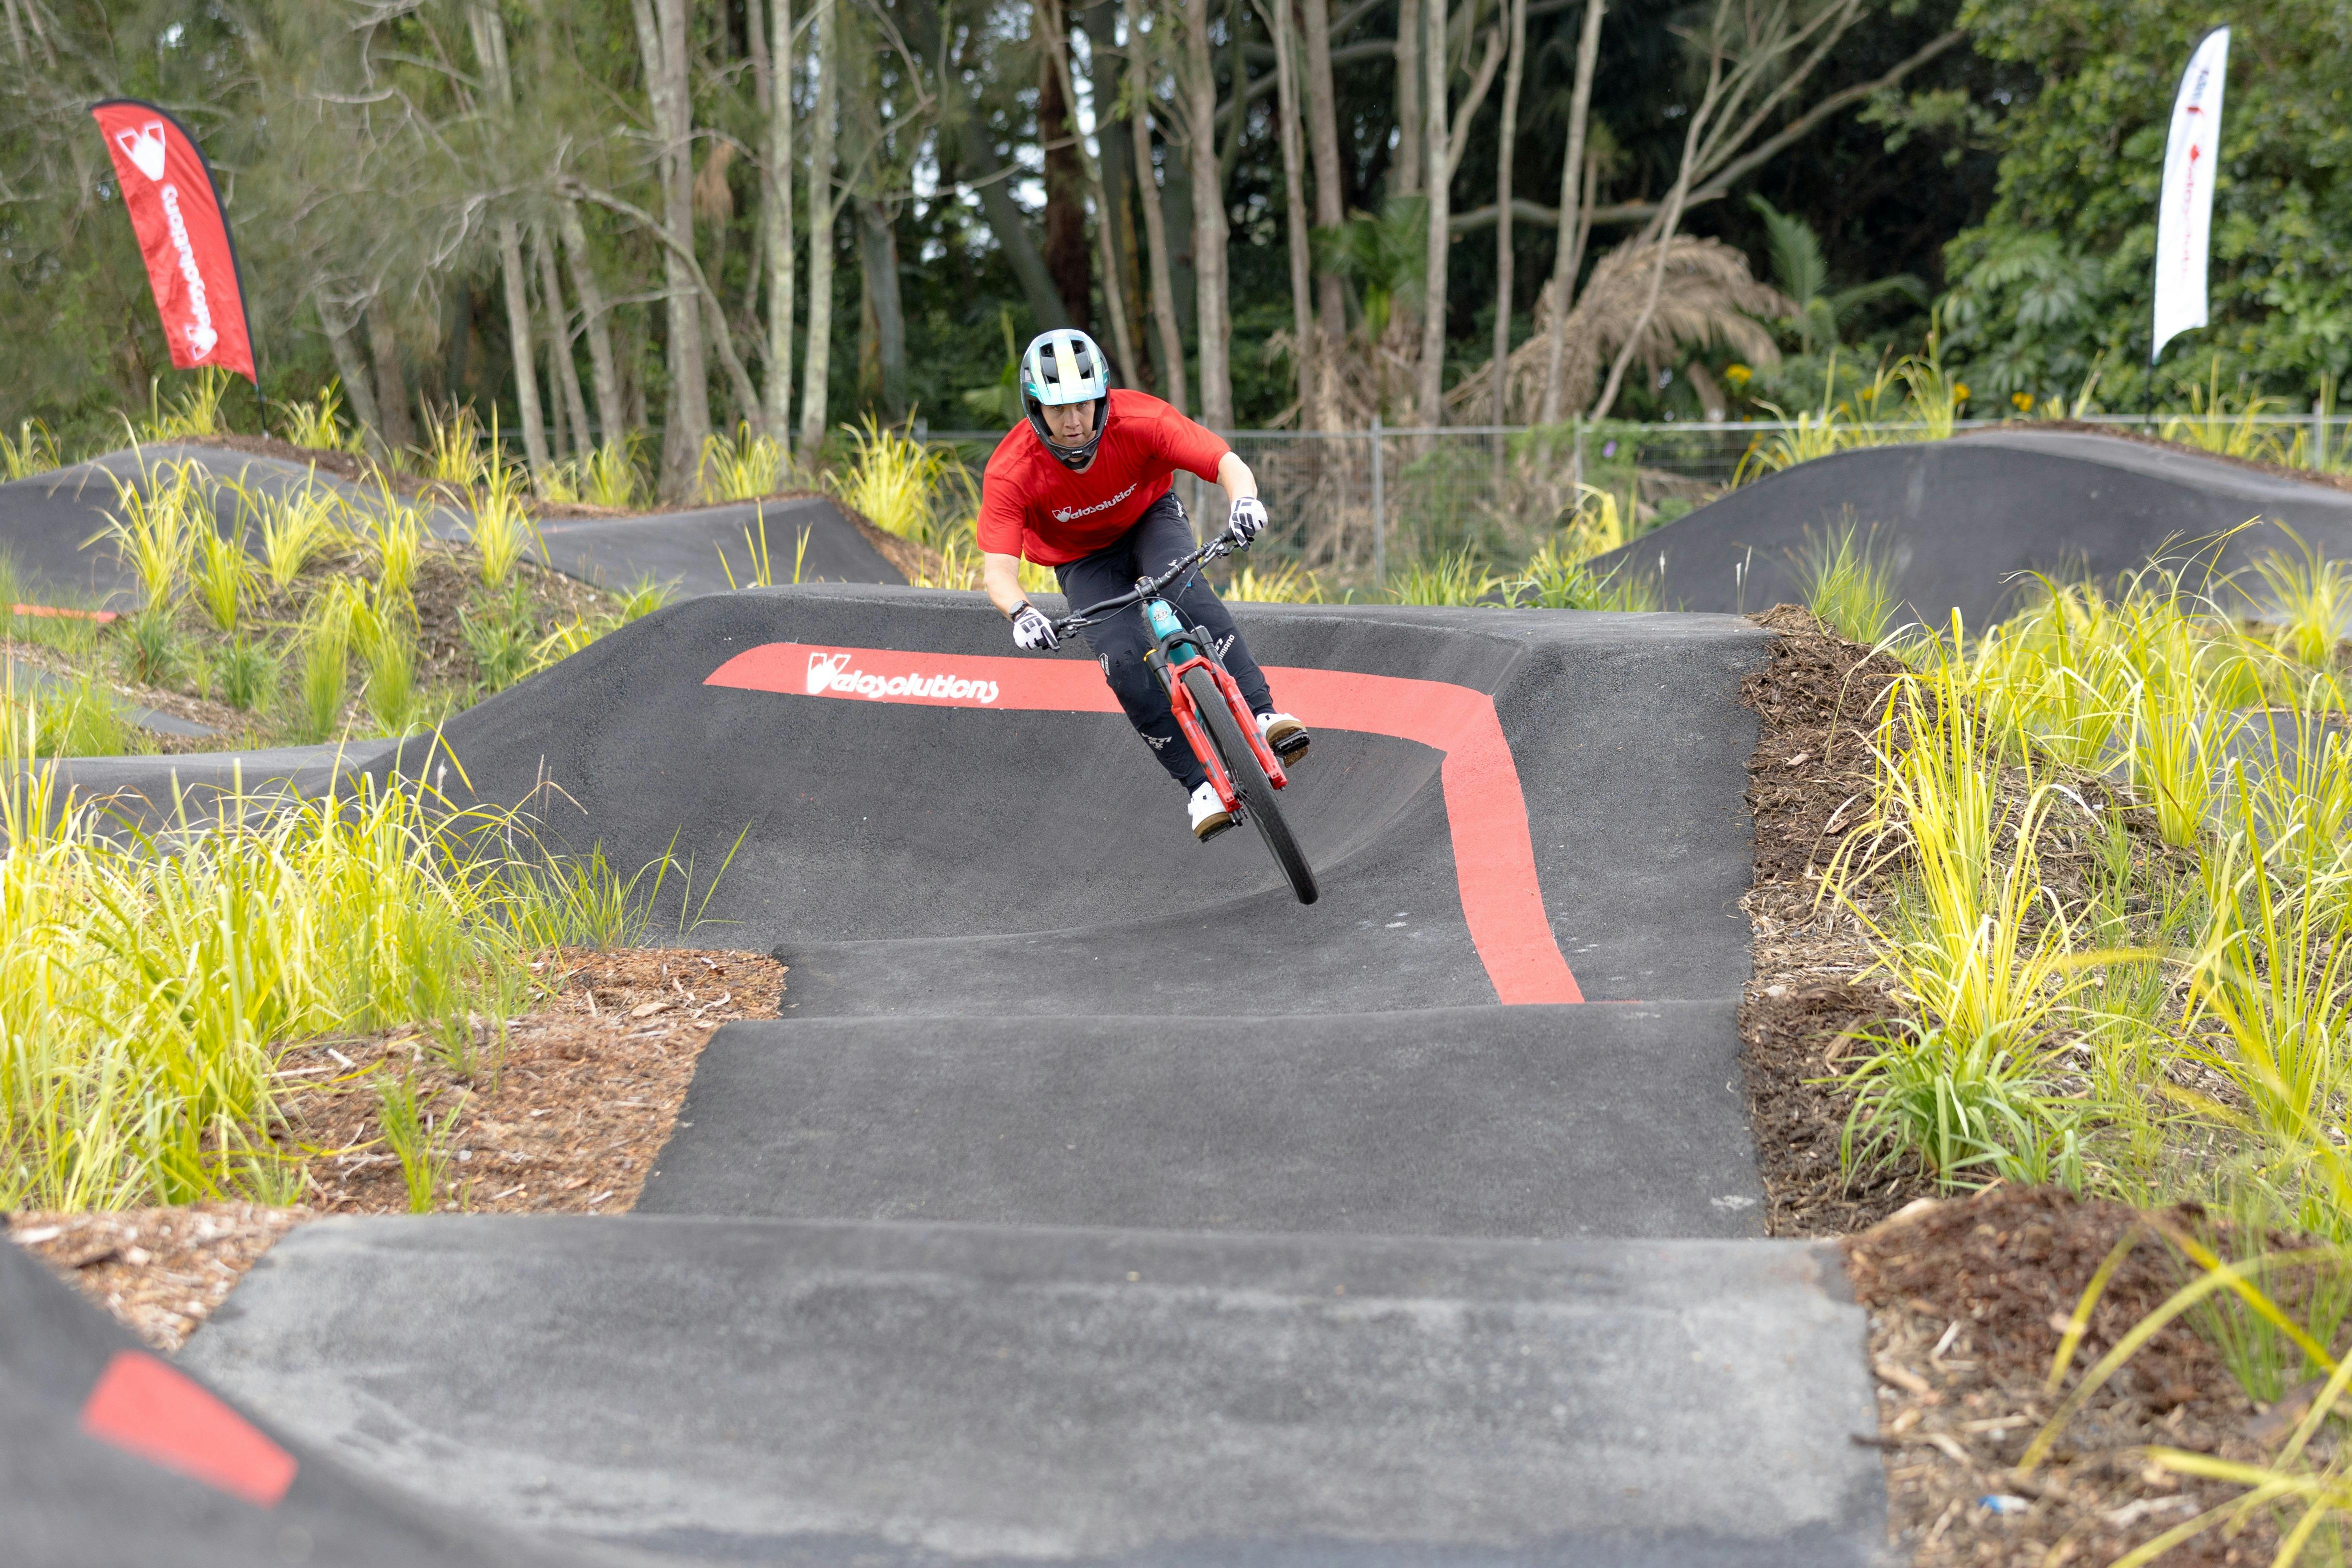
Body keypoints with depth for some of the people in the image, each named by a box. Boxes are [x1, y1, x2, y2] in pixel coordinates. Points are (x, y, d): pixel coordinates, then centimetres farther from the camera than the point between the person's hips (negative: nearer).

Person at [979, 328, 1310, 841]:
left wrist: (1245, 500, -57)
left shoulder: (1139, 419, -31)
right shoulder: (1010, 472, -31)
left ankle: (1262, 716, -36)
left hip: (1150, 518, 0)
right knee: (1124, 660, -22)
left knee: (1185, 591, -33)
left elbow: (1226, 462, -35)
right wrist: (1021, 613, -57)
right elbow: (997, 568, -36)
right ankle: (1200, 785, -15)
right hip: (1083, 560, 0)